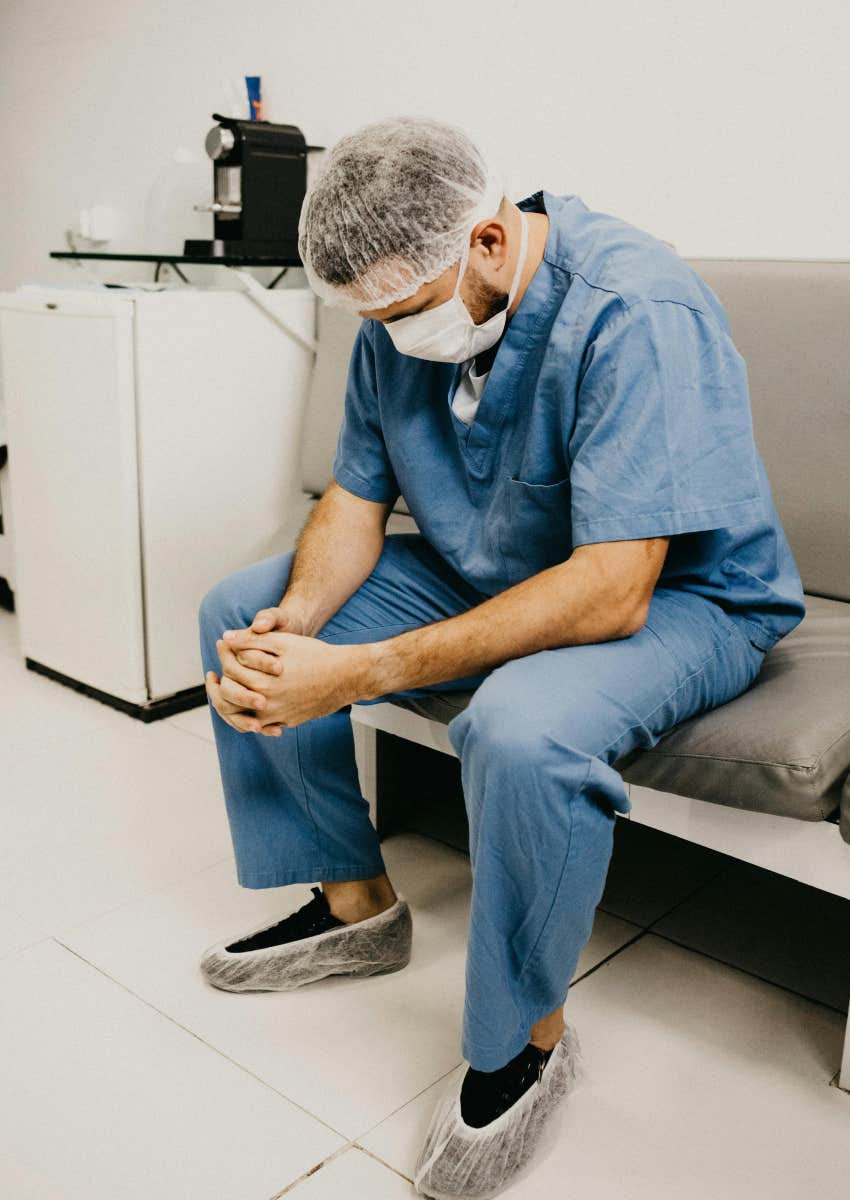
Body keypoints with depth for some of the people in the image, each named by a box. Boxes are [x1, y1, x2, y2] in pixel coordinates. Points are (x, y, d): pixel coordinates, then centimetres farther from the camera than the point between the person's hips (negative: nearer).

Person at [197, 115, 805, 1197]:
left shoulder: (637, 316, -30)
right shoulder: (404, 312, -6)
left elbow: (611, 590, -35)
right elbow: (354, 499, 1)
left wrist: (363, 674, -37)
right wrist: (297, 619, -22)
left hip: (679, 597, -7)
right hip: (480, 571, 8)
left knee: (521, 730, -39)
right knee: (239, 614, 1)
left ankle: (526, 1037, -9)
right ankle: (354, 904, 13)